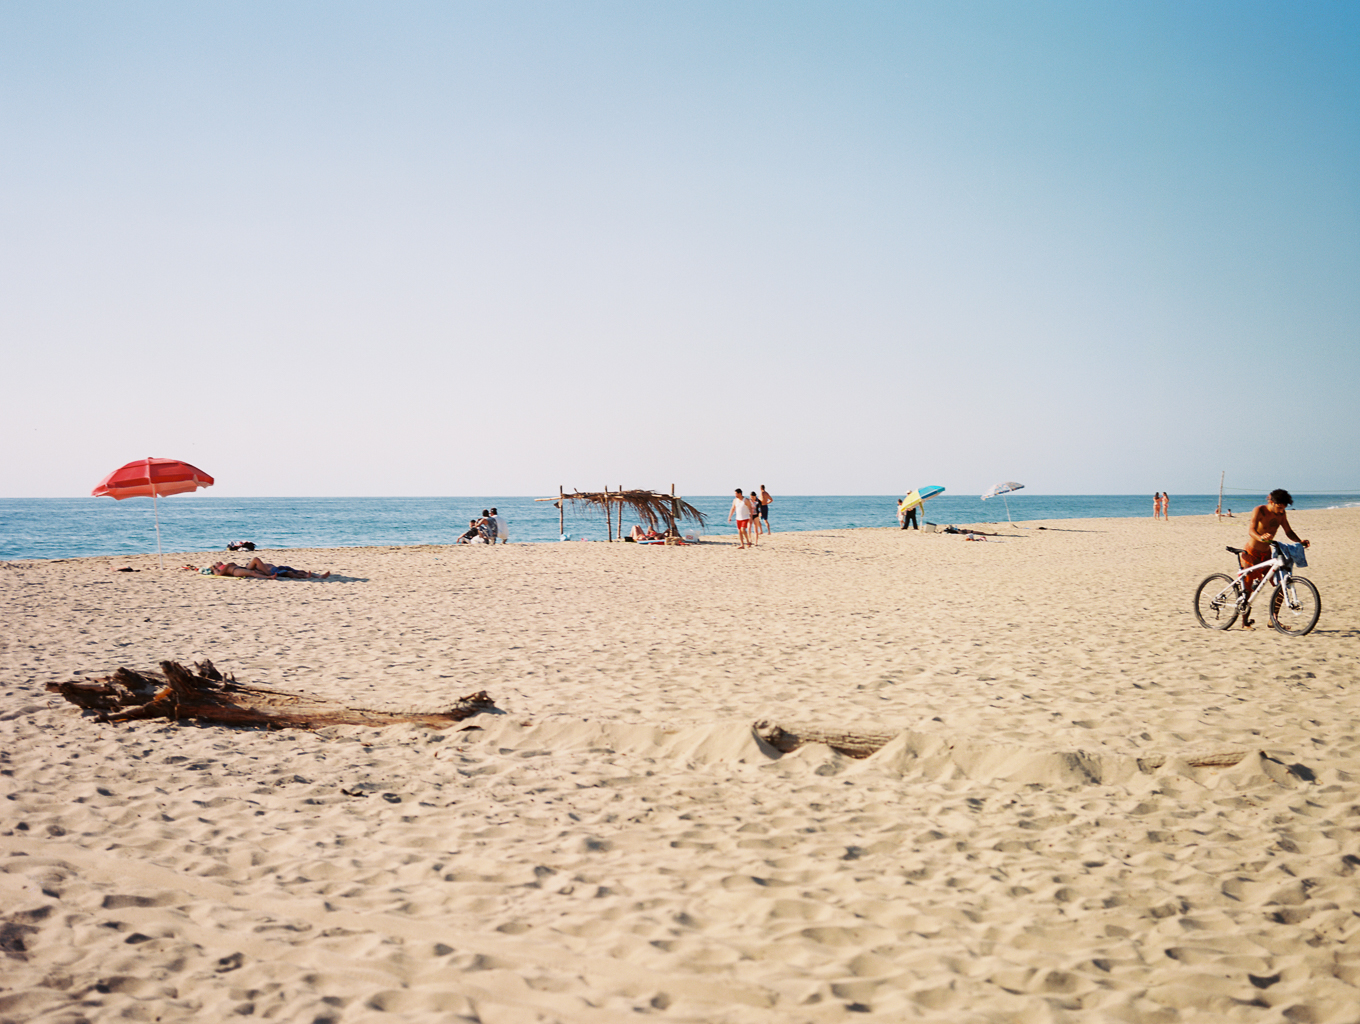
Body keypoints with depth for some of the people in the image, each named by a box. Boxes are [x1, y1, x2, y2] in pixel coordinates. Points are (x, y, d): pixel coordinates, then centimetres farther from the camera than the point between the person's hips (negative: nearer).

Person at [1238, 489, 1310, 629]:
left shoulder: (1281, 514, 1)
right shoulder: (1259, 510, -18)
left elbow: (1288, 532, 6)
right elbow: (1251, 530, -32)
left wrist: (1300, 541, -14)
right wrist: (1260, 537, -54)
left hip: (1266, 554, 6)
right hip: (1251, 554, -6)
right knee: (1248, 588, -6)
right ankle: (1245, 622, 8)